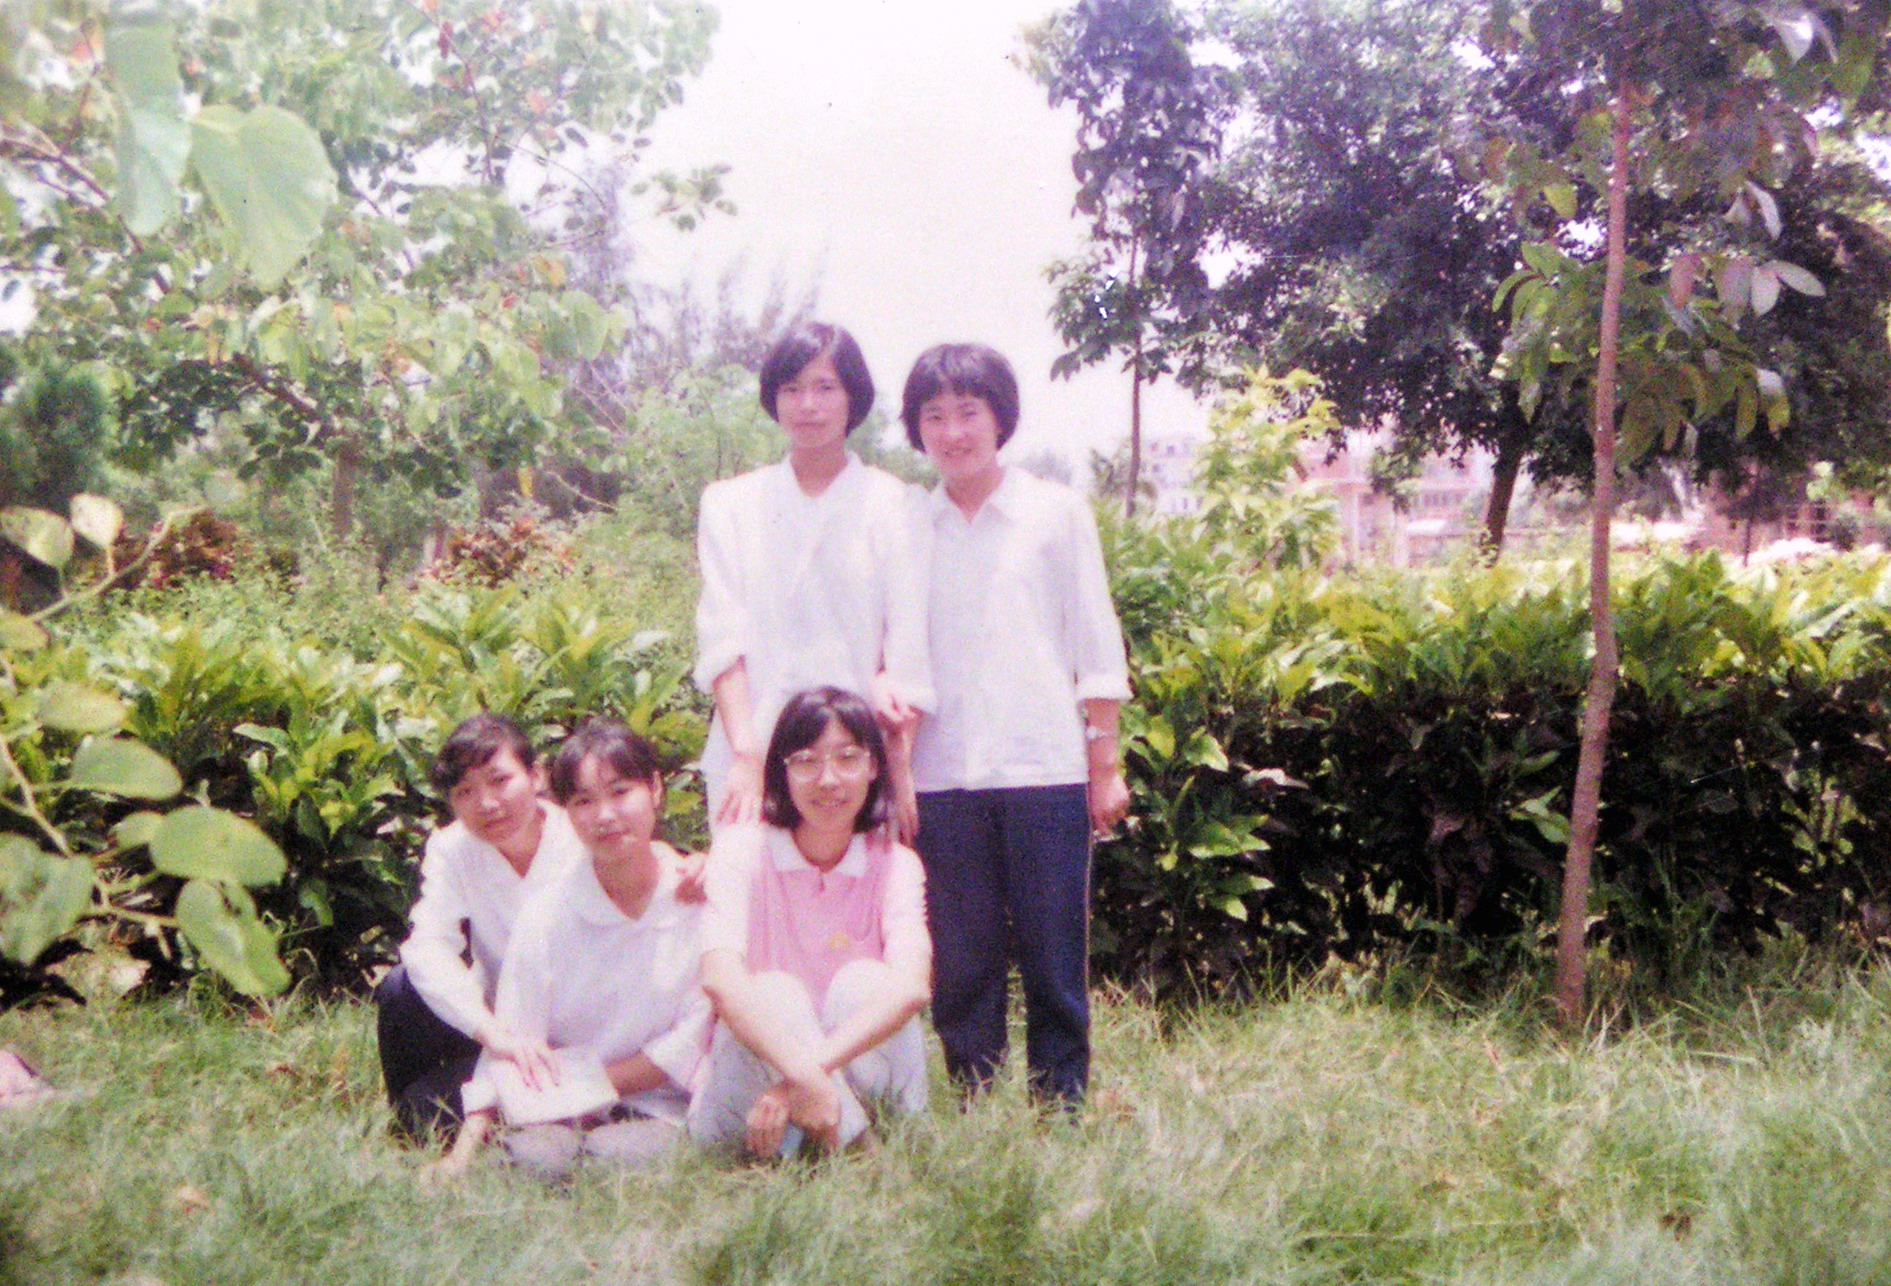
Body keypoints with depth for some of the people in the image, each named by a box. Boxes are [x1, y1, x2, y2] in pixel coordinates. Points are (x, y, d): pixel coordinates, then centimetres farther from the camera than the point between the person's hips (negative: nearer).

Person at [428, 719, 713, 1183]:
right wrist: (464, 1151, -13)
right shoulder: (549, 914, -2)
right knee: (537, 1156, -29)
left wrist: (594, 1087, -11)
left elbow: (693, 1042, -4)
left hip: (662, 1107, -1)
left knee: (616, 1154, -31)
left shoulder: (699, 897, -5)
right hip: (560, 1108, 1)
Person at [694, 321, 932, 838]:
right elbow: (722, 638, 3)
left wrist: (898, 768, -8)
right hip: (755, 750, 1)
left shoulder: (893, 504, 7)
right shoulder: (730, 504, 13)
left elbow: (907, 649, 1)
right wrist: (747, 756, -10)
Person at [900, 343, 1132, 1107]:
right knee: (961, 959, 5)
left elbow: (1097, 647, 7)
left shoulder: (1057, 513, 6)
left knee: (1054, 956, 2)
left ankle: (1061, 1106, 13)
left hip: (1045, 769, -1)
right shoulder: (906, 526, 10)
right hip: (941, 775, 2)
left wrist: (1106, 764, 2)